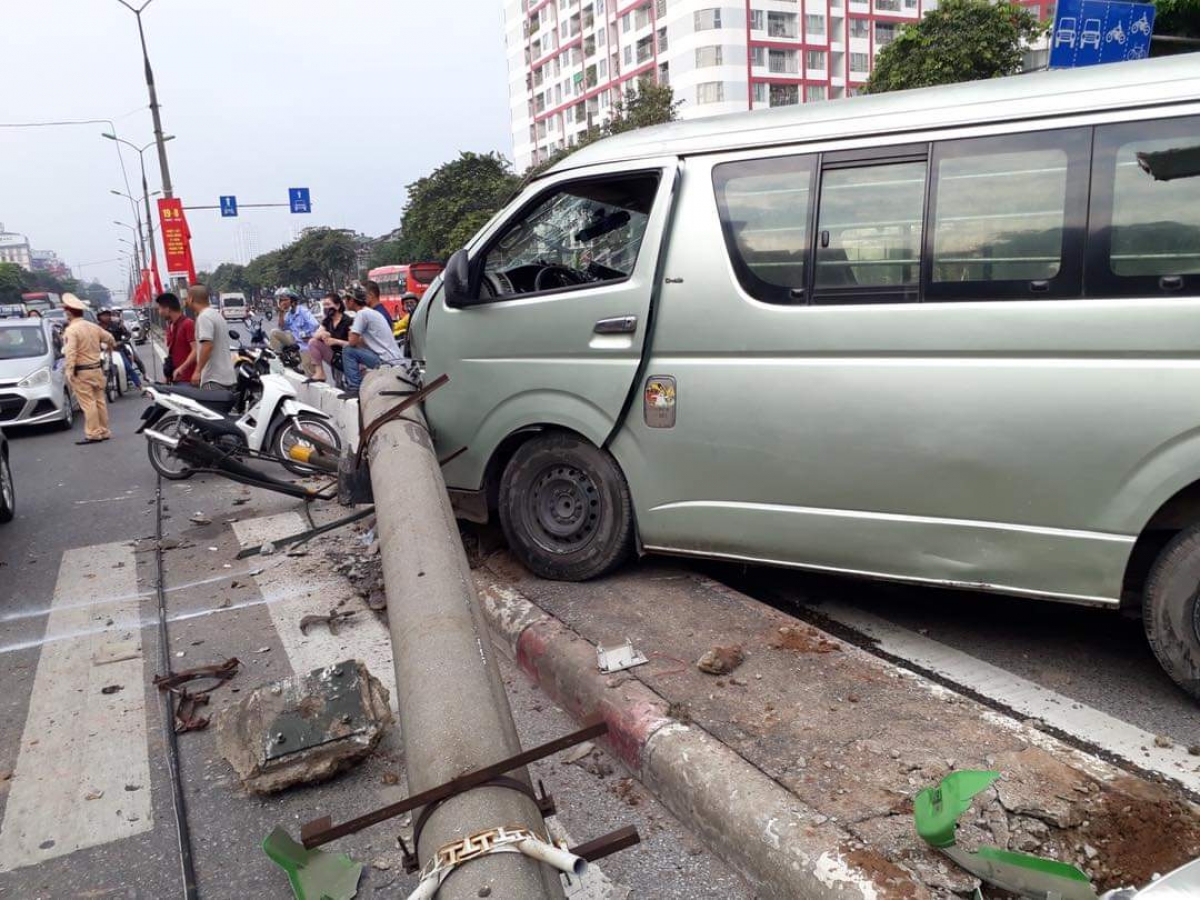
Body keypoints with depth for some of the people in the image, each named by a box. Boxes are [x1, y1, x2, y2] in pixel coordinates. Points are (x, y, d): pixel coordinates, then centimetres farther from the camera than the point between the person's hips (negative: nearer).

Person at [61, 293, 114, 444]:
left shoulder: (71, 330, -15)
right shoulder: (93, 326, 7)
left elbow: (70, 353, -21)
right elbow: (109, 338, 21)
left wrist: (69, 373, -19)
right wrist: (112, 346, 43)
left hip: (81, 372, -7)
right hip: (96, 369, 7)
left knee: (88, 403, -5)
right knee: (99, 401, 11)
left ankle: (93, 434, -5)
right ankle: (104, 431, 16)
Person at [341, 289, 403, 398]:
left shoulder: (362, 313, -10)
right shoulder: (373, 312, 19)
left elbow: (352, 342, -12)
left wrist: (351, 334, 7)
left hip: (385, 361, -9)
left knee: (347, 350, -6)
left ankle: (354, 388, -6)